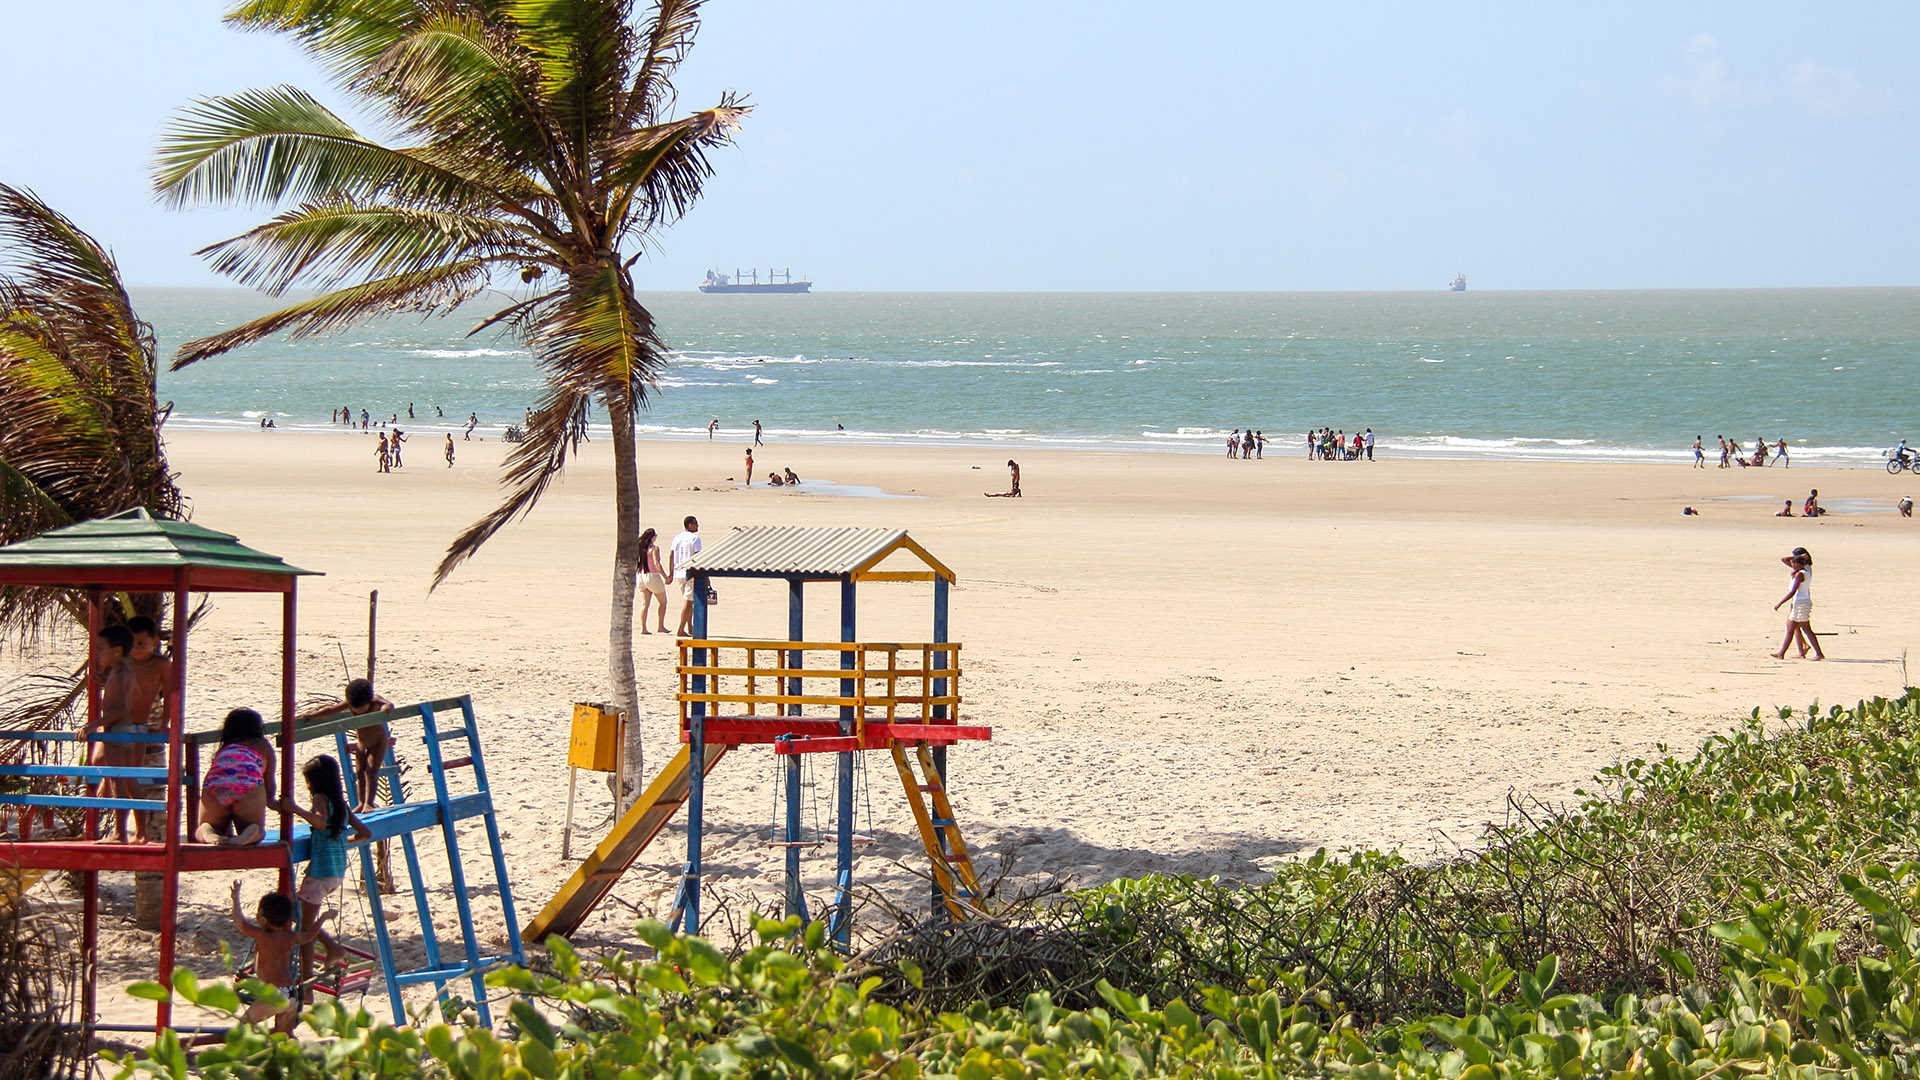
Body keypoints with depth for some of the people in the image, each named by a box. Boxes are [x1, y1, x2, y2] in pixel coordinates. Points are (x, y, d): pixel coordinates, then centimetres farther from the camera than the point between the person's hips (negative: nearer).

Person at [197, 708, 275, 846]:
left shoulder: (223, 749, 35)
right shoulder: (263, 746, 27)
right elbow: (269, 786, 27)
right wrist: (270, 801, 52)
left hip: (213, 785, 2)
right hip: (248, 786, -2)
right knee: (257, 830, 19)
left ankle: (211, 836, -14)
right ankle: (250, 833, -20)